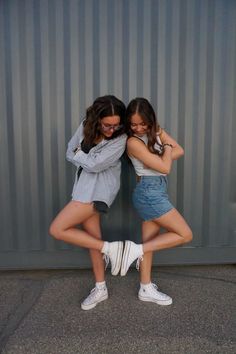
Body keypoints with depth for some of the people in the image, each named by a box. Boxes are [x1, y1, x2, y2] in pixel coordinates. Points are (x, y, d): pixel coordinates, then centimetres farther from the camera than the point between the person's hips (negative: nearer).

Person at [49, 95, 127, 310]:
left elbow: (94, 164, -21)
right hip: (85, 186, 7)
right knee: (93, 238, 12)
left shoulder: (120, 139, -17)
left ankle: (110, 248, -2)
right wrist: (86, 161, -10)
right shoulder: (86, 127, 1)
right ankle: (101, 289, 27)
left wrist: (78, 154, -3)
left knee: (57, 230, -9)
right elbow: (70, 153, 5)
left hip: (98, 190, -7)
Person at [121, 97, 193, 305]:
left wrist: (156, 159, -10)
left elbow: (180, 151, 3)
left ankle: (146, 289, 25)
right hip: (149, 192, -8)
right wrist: (167, 147, 0)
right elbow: (165, 167, -18)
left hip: (155, 192, 8)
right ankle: (136, 250, -4)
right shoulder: (133, 142, -17)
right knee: (185, 235, -2)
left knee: (150, 242, 13)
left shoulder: (156, 131, 8)